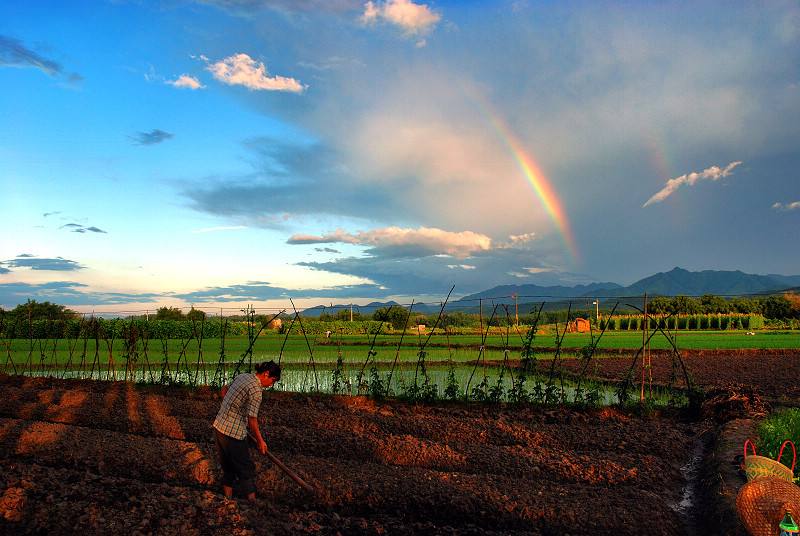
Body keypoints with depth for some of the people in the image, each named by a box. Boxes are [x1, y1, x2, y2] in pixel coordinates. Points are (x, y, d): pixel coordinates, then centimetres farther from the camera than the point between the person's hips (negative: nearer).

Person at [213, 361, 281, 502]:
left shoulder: (241, 377, 7)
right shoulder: (255, 389, -19)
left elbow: (223, 392, 23)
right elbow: (252, 420, -17)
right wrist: (260, 441, -5)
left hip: (219, 426, 9)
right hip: (233, 434, -8)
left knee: (228, 467, 19)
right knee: (245, 468, 5)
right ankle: (252, 501, 11)